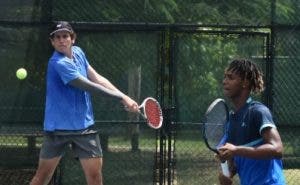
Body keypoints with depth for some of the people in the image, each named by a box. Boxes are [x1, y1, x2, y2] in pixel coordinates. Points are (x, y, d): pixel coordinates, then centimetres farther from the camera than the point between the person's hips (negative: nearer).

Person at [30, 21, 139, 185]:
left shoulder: (78, 53, 6)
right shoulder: (58, 63, -19)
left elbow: (97, 78, 7)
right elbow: (90, 87, -19)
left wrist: (124, 96, -5)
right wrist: (122, 98, -13)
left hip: (84, 126, 6)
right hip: (58, 127, -6)